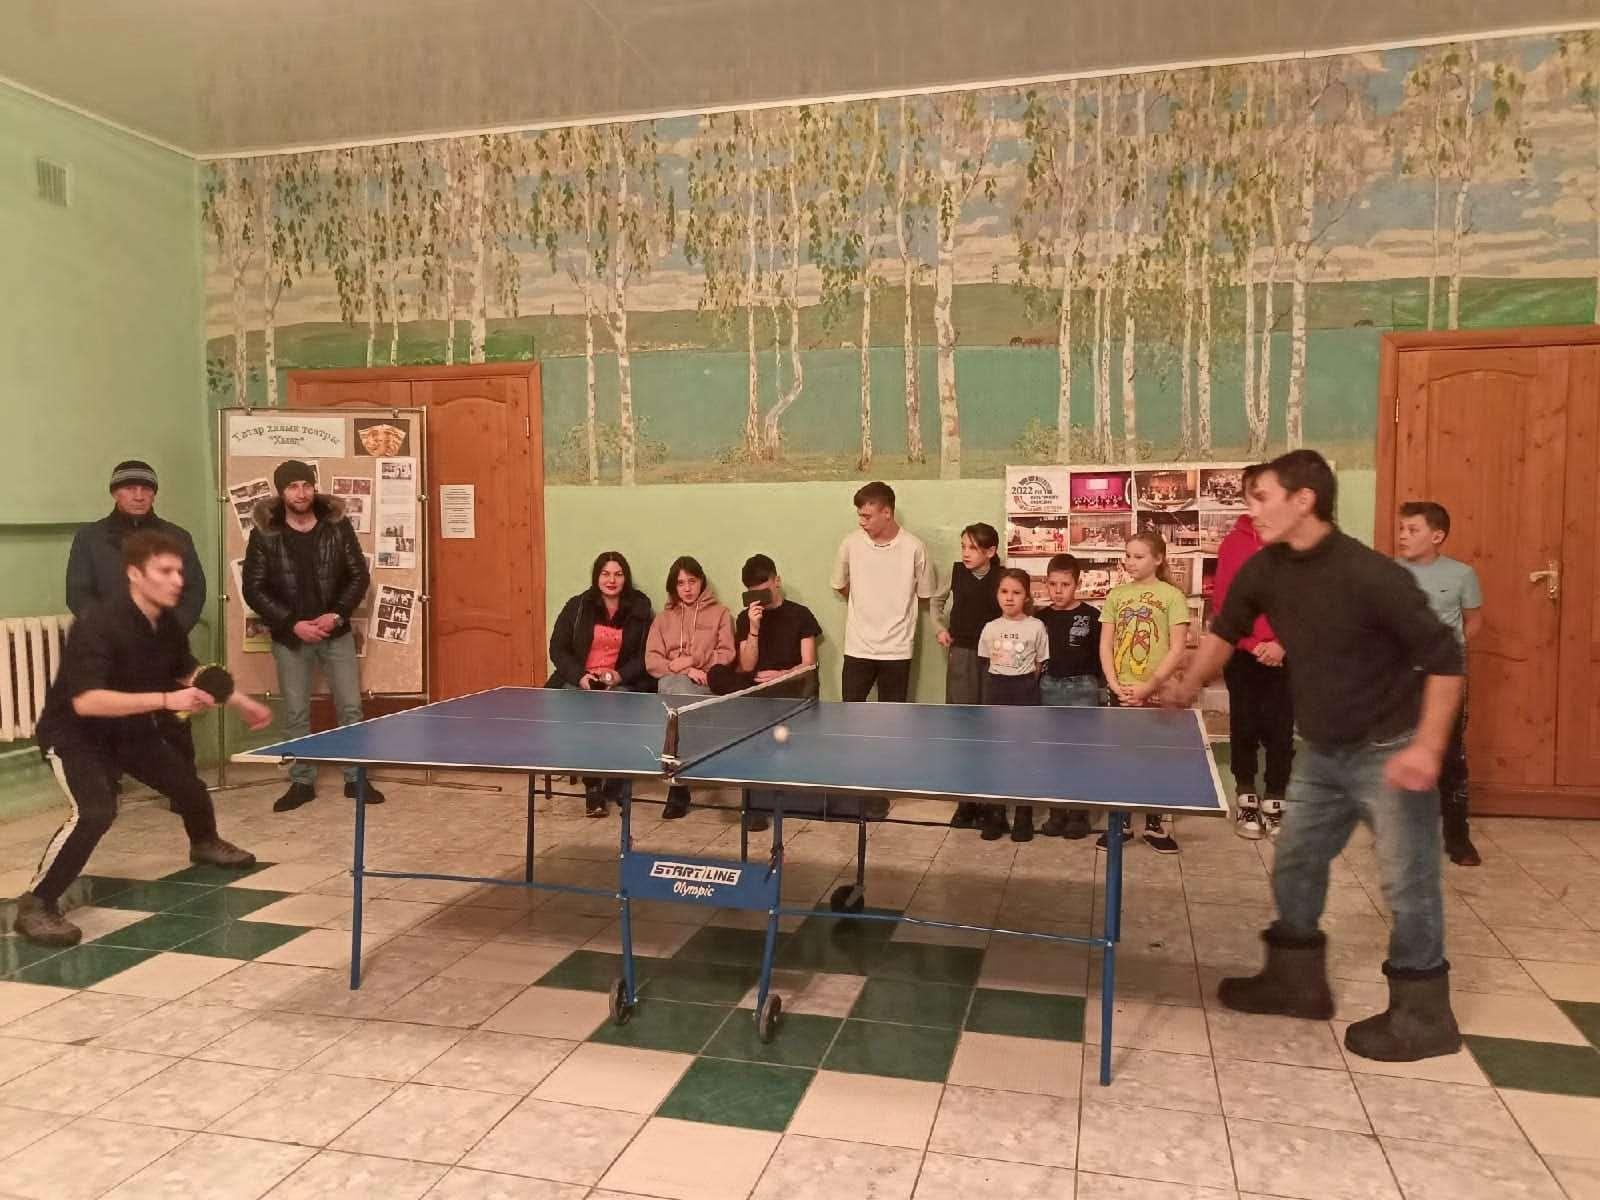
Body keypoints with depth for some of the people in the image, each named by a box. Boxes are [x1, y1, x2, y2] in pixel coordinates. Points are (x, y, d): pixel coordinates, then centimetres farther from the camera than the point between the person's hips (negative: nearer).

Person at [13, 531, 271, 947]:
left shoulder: (168, 624, -8)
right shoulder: (98, 624, -32)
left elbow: (188, 672, 12)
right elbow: (85, 701, -40)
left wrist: (241, 702, 12)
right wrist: (165, 700, -45)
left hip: (131, 729, 8)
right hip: (74, 734, -8)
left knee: (187, 783, 19)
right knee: (95, 811, -31)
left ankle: (205, 843, 52)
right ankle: (35, 904, -16)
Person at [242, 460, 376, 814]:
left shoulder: (337, 525, -4)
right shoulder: (264, 533, -7)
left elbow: (358, 575, 0)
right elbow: (253, 588, -6)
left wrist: (337, 614, -13)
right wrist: (292, 624, -14)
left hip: (336, 632, 1)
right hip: (290, 636, -1)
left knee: (350, 707, 4)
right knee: (295, 714, 7)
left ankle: (356, 779, 16)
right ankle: (302, 783, 20)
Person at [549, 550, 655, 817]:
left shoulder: (639, 608, 4)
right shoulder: (577, 606, 5)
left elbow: (647, 654, 3)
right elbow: (557, 648, 5)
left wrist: (621, 675, -14)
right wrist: (580, 676, -12)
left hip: (621, 682, 0)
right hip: (580, 679, 1)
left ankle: (614, 782, -20)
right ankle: (592, 785, -23)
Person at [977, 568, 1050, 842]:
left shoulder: (1036, 627, -6)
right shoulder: (990, 628, 2)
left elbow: (1040, 665, 1)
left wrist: (1024, 683, -1)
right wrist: (1000, 682, 5)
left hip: (1025, 692, -3)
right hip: (996, 691, 3)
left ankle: (1024, 818, 13)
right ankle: (994, 816, 17)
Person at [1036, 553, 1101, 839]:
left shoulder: (1091, 616, -5)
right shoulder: (1042, 618, 5)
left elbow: (1101, 655, -4)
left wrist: (1095, 685, -9)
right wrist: (1037, 683, 2)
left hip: (1082, 687, -3)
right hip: (1049, 687, 3)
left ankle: (1079, 813, 12)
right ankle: (1057, 811, 18)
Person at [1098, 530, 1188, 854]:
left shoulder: (1171, 595, -4)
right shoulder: (1116, 595, 7)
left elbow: (1178, 650, -9)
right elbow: (1105, 645, 6)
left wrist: (1148, 687, -14)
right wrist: (1115, 685, -7)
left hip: (1158, 693, -3)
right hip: (1122, 693, 3)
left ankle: (1157, 826, 17)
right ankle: (1119, 824, 20)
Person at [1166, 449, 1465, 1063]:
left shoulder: (1371, 575, -25)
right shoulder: (1264, 570, -4)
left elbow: (1443, 657, -20)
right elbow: (1226, 629, 16)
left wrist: (1428, 746, -27)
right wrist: (1188, 686, 17)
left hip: (1389, 752, -7)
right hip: (1321, 753, 7)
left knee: (1407, 885, 3)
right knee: (1294, 867, 15)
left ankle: (1423, 1016, 20)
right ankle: (1297, 981, 32)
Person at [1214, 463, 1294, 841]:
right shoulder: (1233, 543, 0)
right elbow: (1221, 604, -2)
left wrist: (1282, 643, -11)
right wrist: (1252, 644, -10)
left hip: (1285, 655, 0)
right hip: (1242, 655, 0)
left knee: (1280, 730, 2)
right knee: (1244, 728, 7)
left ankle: (1274, 802, 15)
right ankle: (1246, 800, 19)